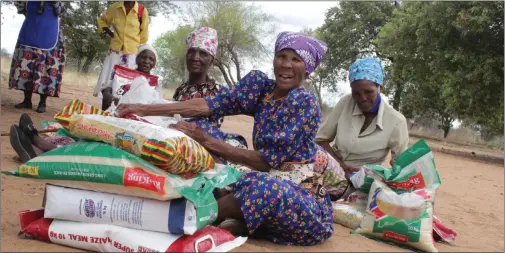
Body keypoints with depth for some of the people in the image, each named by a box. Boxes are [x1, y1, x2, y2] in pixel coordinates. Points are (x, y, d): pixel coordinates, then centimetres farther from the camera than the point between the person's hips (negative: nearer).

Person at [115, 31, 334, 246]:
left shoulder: (305, 102, -16)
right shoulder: (259, 83, 1)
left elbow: (270, 159, -21)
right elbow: (212, 104, -12)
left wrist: (206, 140, -28)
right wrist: (144, 109, -21)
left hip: (299, 190, -5)